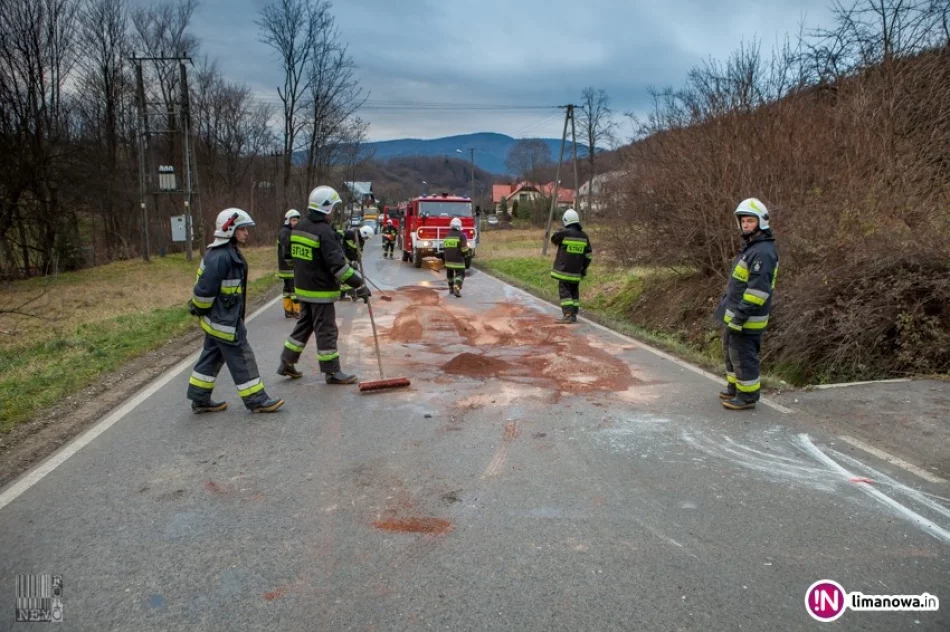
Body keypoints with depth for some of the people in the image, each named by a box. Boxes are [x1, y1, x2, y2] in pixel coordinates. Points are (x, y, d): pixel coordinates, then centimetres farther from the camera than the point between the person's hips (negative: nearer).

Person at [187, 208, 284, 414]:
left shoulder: (230, 253, 10)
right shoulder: (220, 257, -23)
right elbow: (204, 290, -23)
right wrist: (201, 311, -11)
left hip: (222, 319, 10)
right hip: (223, 320, -10)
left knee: (212, 357, 16)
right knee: (241, 358, -3)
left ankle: (200, 400, 25)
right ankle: (256, 400, 5)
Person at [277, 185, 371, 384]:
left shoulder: (299, 226, 8)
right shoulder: (324, 231, -20)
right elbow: (338, 264, -26)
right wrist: (359, 285, -23)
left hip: (303, 287, 9)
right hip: (321, 290, -9)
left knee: (304, 325, 19)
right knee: (326, 330, -1)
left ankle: (286, 363, 25)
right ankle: (332, 372, 7)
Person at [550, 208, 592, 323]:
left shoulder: (564, 233, -13)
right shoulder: (584, 236, 5)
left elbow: (553, 239, 8)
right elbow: (588, 254, 8)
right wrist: (584, 268, 16)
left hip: (565, 269, -6)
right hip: (576, 270, 6)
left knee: (564, 291, -3)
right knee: (574, 292, 14)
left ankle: (567, 315, -12)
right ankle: (574, 315, 15)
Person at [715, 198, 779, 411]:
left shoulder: (763, 252, -20)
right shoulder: (750, 247, 13)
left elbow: (758, 289, -25)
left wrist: (739, 317, -24)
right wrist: (729, 310, 21)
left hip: (746, 318, -10)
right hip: (734, 314, 10)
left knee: (743, 356, 0)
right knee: (730, 351, 20)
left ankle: (747, 396, 12)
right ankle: (734, 388, 34)